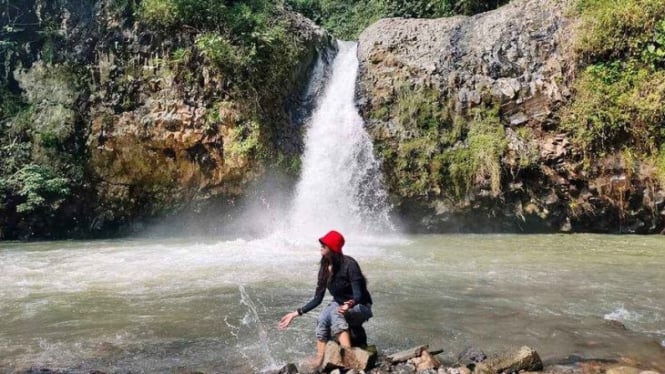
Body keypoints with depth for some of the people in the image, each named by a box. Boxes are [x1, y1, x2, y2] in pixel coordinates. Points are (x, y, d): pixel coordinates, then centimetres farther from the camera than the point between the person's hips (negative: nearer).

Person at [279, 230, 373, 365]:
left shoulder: (349, 264, -21)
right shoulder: (325, 268, -2)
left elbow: (358, 295, -26)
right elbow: (317, 299, 2)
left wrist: (349, 304, -49)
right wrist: (296, 313, -3)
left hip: (360, 307, -5)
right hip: (339, 304, 5)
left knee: (336, 312, -37)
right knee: (322, 320, -27)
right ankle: (319, 362, -29)